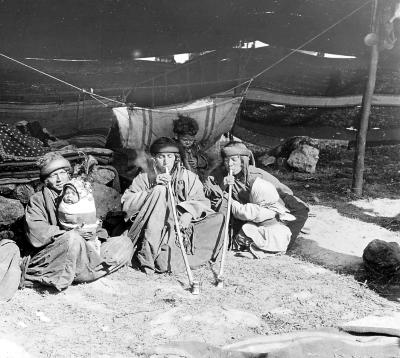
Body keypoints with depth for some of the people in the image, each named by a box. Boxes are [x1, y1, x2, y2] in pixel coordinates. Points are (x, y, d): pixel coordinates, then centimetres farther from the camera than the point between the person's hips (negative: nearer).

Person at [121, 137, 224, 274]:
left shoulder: (188, 177, 12)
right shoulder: (144, 178, 10)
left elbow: (202, 202, 2)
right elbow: (126, 203, -3)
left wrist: (190, 213, -20)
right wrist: (153, 190, -13)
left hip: (179, 227, 2)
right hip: (154, 231, -2)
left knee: (219, 219, -18)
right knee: (160, 190, -25)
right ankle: (148, 254, -28)